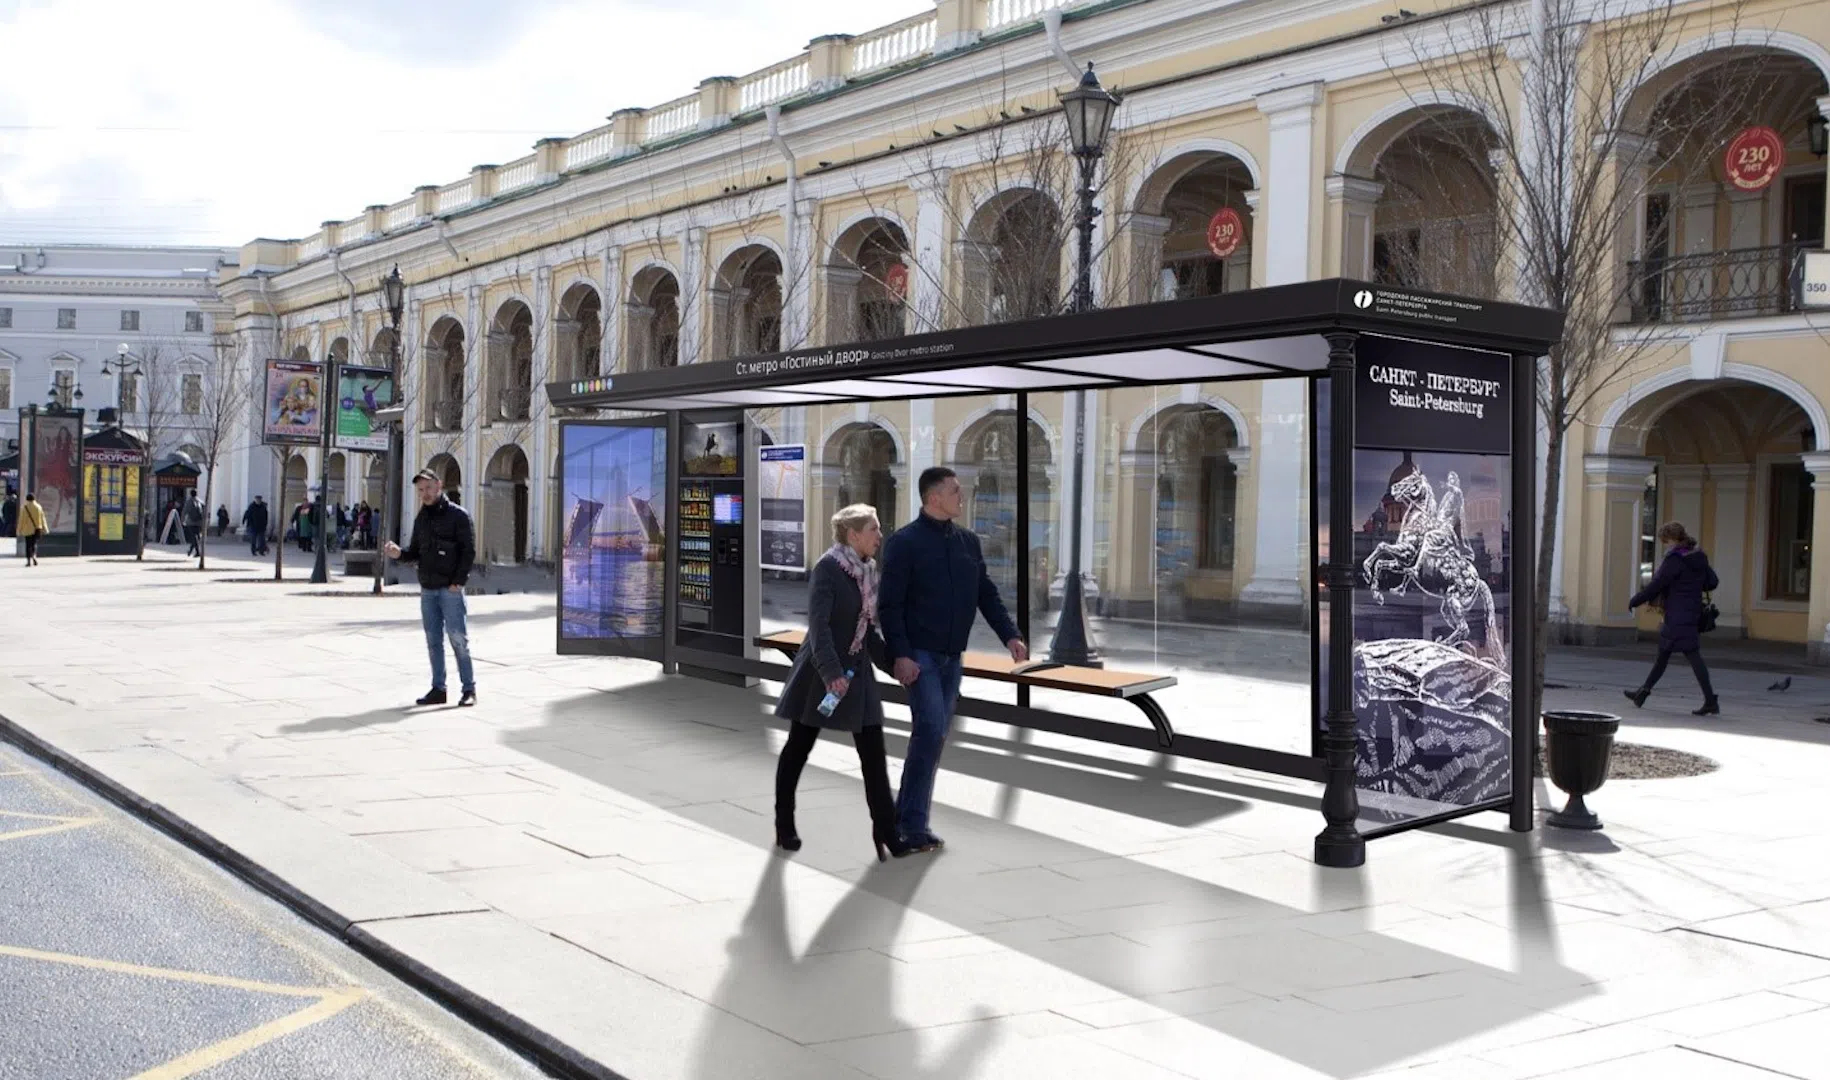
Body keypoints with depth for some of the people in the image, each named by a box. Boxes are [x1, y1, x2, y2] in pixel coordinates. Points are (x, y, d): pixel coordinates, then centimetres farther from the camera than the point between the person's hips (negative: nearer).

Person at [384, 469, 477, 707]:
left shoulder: (457, 515, -5)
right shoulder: (421, 519, 14)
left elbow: (469, 551, -9)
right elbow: (415, 552, 17)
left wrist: (459, 581, -15)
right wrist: (399, 553, -4)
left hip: (450, 589, -6)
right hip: (427, 589, 6)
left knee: (458, 638, -5)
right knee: (433, 640, 8)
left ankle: (469, 688, 1)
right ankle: (438, 689, 14)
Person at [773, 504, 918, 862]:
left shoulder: (867, 570, 7)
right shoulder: (827, 567, -15)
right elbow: (819, 624, -23)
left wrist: (894, 662, 7)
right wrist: (830, 672, -31)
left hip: (856, 671, 7)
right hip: (822, 672, -7)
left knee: (873, 752, 2)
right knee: (798, 748, 8)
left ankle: (886, 832, 5)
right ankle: (784, 826, 22)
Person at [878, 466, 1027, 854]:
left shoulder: (968, 542, 10)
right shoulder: (904, 542, -8)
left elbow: (986, 594, 14)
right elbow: (889, 604, -10)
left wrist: (1010, 635, 2)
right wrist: (900, 654, -18)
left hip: (952, 656, 7)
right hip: (919, 654, -7)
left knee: (934, 735, 9)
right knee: (931, 731, -14)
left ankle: (906, 813, 19)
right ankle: (913, 822, -5)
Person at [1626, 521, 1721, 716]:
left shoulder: (1674, 560, -16)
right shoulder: (1699, 558, 9)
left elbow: (1655, 585, -14)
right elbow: (1712, 582, 11)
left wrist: (1633, 602, -4)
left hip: (1678, 617, -9)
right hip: (1692, 614, 9)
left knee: (1693, 655, -9)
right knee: (1663, 654, 17)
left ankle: (1711, 701, -10)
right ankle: (1643, 692, 27)